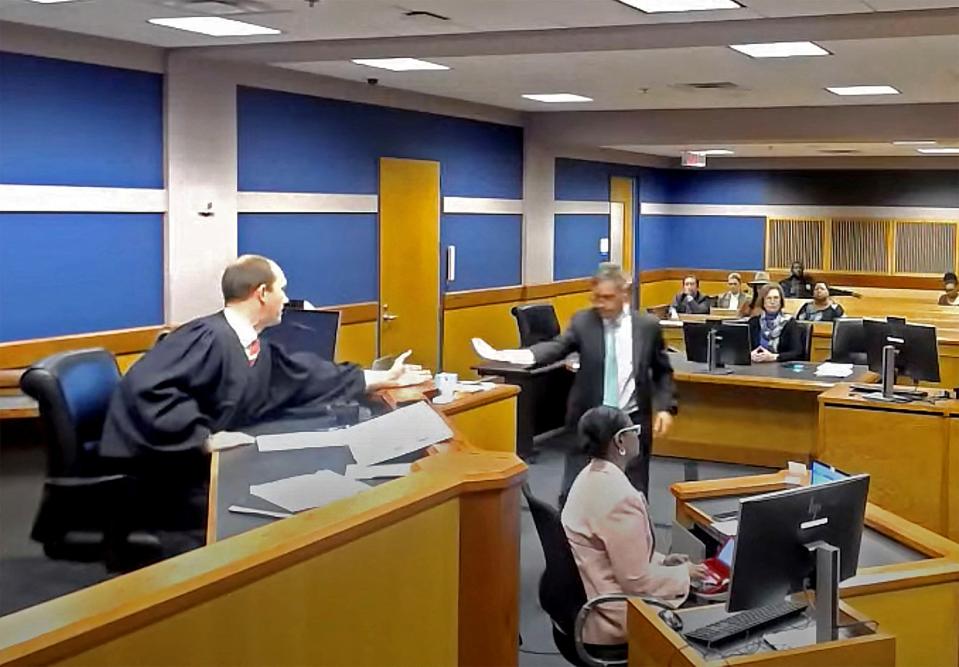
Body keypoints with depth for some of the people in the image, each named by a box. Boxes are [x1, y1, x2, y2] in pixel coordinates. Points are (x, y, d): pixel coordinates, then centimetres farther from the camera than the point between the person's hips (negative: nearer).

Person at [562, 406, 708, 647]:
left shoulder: (590, 476, 2)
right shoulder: (620, 497, -28)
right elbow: (637, 581, -22)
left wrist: (661, 560, 9)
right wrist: (684, 574, -7)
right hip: (612, 619, -9)